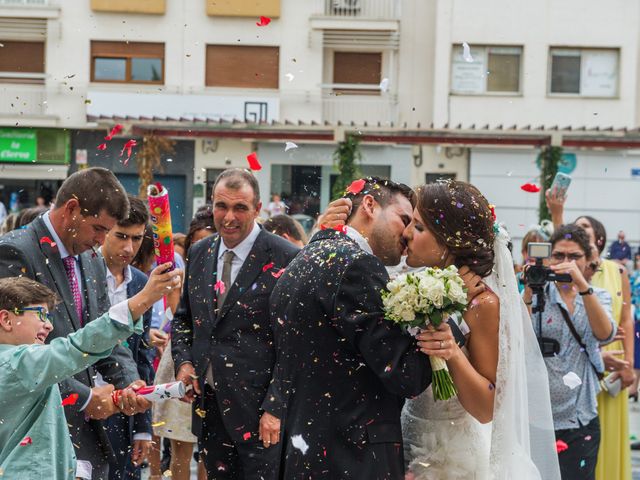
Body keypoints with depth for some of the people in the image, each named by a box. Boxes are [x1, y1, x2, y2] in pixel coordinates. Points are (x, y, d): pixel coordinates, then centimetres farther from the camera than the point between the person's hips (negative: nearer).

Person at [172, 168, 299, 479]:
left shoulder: (285, 259, -10)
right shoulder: (199, 254, 9)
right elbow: (183, 317, 20)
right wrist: (183, 361, 2)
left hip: (259, 407, -6)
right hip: (207, 403, 6)